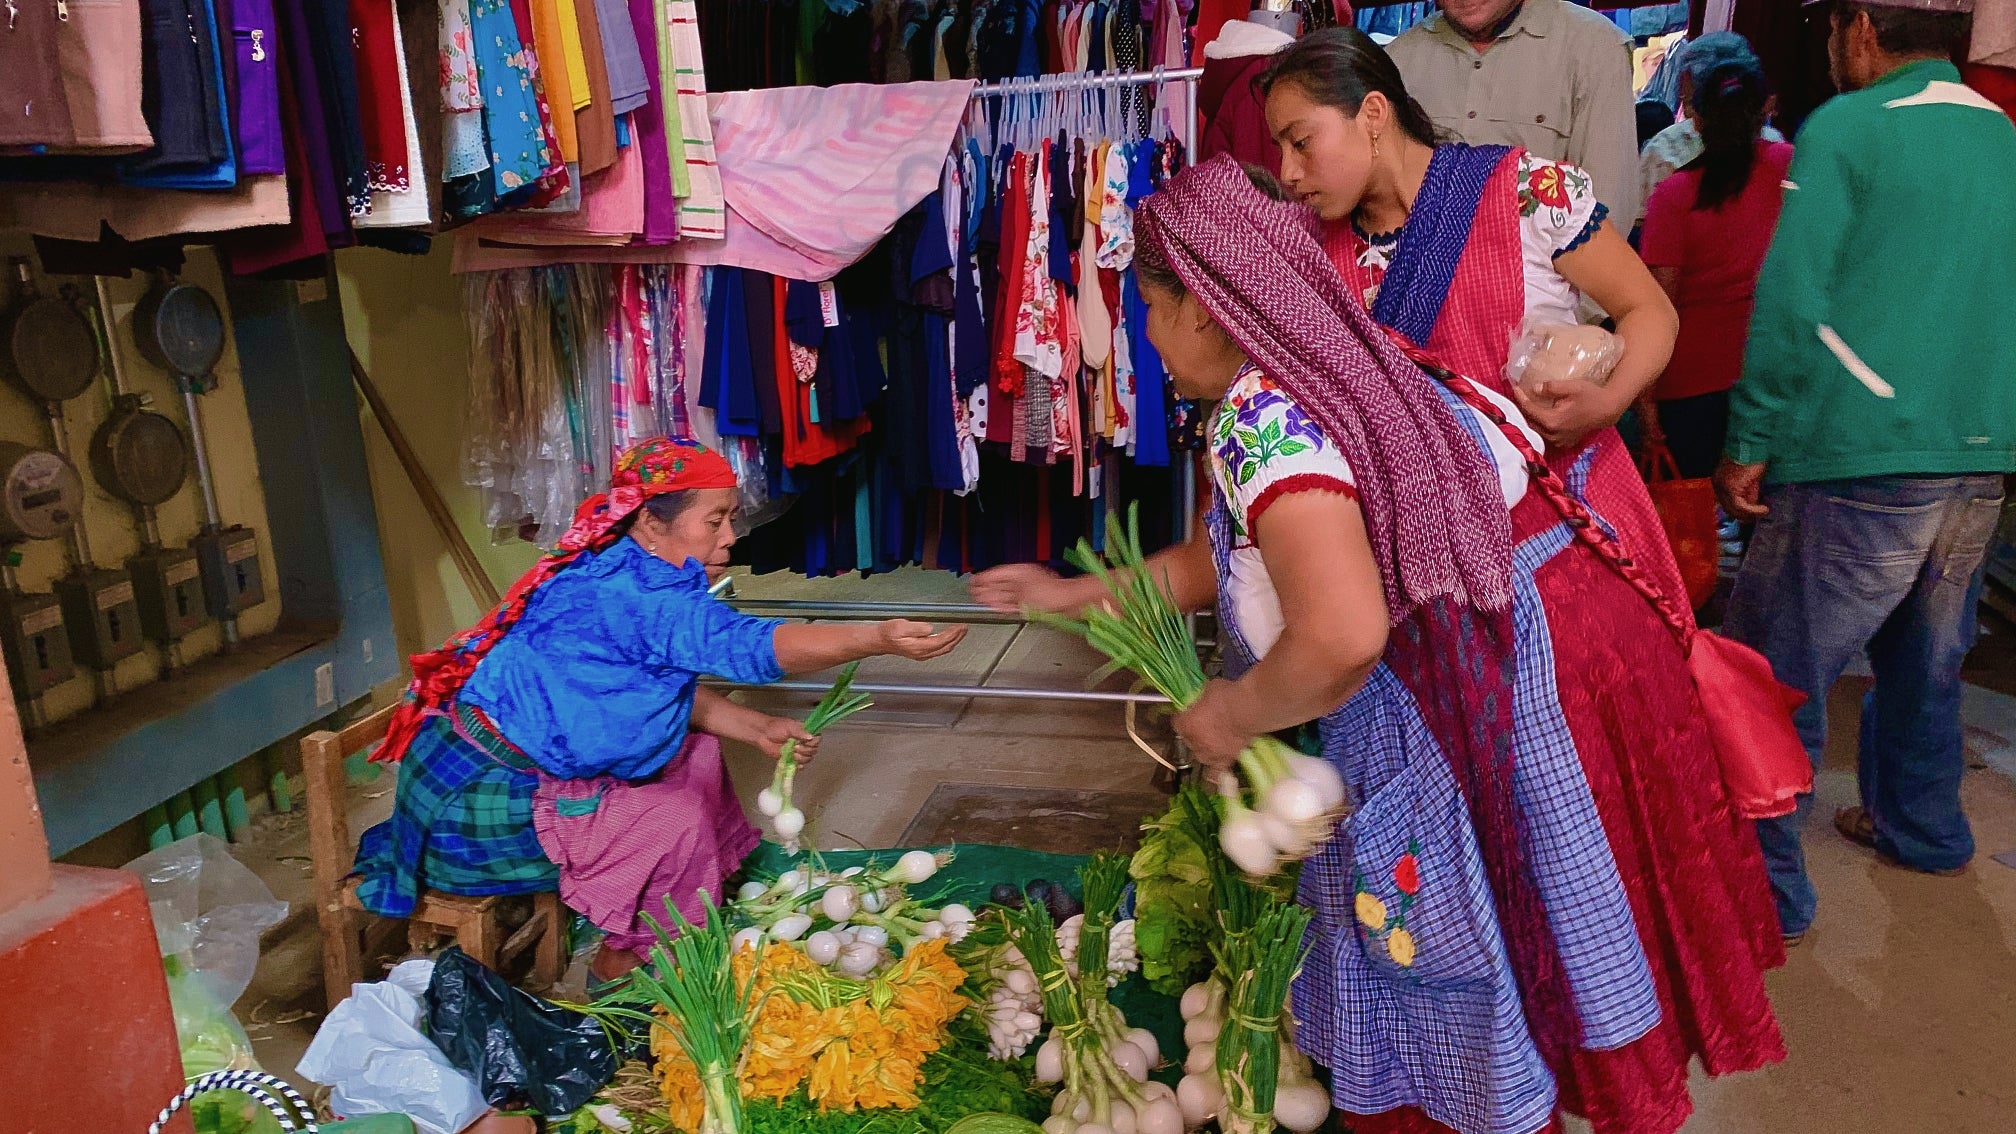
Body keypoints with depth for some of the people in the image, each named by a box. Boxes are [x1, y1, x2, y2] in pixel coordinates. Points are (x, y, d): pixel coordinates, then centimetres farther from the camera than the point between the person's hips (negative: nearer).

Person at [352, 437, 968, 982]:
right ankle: (623, 961, 6)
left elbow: (676, 686, 9)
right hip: (486, 798, -10)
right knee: (675, 822, -14)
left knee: (697, 753, 12)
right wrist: (881, 638, -48)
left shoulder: (629, 577, 1)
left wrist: (758, 729, -2)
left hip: (530, 762, 10)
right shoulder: (633, 593, -30)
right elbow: (747, 646, -40)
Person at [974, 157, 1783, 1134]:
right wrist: (1076, 594, 28)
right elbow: (1236, 554, 22)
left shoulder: (1258, 413, -18)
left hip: (1504, 690, -9)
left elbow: (1341, 638, -32)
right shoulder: (1345, 361, 12)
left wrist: (1231, 715, -13)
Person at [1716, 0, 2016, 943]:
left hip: (1862, 460, -8)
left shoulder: (1846, 130, -7)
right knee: (1927, 660, 23)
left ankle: (1761, 892, 5)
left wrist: (1749, 448, -8)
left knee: (1774, 677, 0)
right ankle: (1922, 829, 39)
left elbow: (1790, 303, -14)